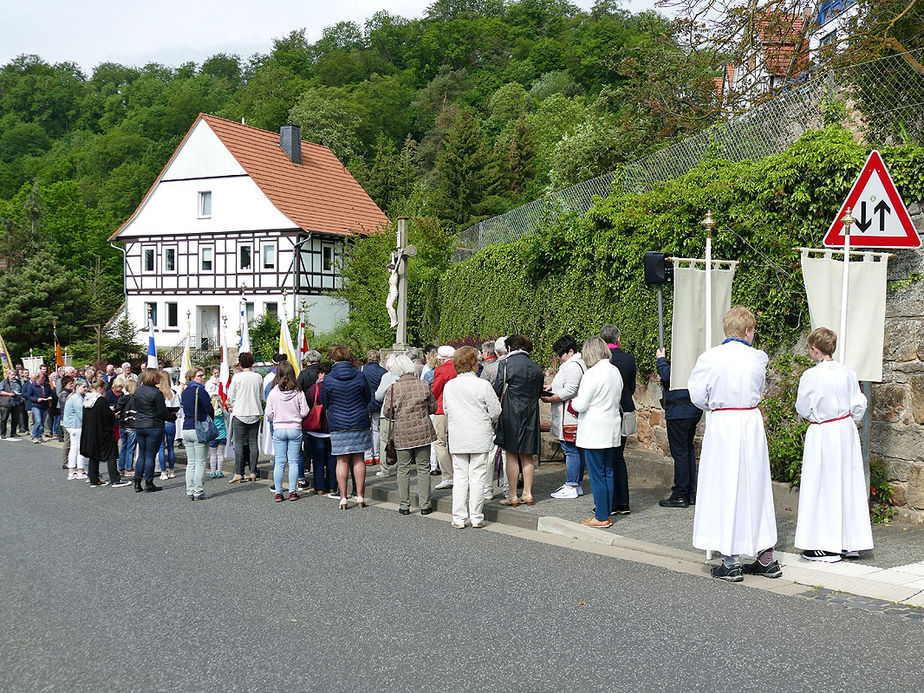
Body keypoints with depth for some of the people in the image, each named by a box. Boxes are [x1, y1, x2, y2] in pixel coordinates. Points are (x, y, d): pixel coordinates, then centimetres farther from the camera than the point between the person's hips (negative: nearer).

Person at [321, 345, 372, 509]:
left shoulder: (328, 380, -6)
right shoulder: (359, 376, -3)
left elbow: (324, 403, 5)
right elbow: (368, 399, 8)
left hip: (338, 425, -1)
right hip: (360, 423, 1)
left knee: (342, 461, 4)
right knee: (358, 459, 8)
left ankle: (343, 498, 5)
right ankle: (360, 496, 9)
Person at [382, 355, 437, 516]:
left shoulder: (393, 388, -8)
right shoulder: (424, 385, -4)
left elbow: (387, 412, -3)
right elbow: (433, 407, 6)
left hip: (402, 433, -1)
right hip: (423, 432, 1)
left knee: (403, 469, 9)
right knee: (423, 468, 8)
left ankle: (404, 505, 12)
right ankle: (425, 505, 10)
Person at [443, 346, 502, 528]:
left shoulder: (449, 386, 1)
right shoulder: (483, 385, -11)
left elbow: (446, 411, 10)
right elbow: (496, 412, -5)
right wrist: (488, 422, 16)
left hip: (457, 439, 3)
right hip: (480, 438, -3)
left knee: (460, 478, 8)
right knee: (477, 478, 4)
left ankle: (459, 518, 9)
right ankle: (477, 518, 8)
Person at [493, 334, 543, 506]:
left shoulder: (506, 363, -8)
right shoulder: (536, 367, 7)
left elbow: (497, 389, -9)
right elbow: (539, 393, 14)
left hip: (510, 414, -5)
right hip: (530, 414, 5)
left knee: (511, 455, 1)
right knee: (527, 455, 11)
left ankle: (513, 496, 3)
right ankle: (527, 494, 14)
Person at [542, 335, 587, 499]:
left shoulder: (573, 366, -15)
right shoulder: (574, 363, 19)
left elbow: (569, 390, -21)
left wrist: (550, 399, -14)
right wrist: (551, 386, 18)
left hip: (570, 417, -11)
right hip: (573, 416, 11)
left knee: (571, 450, -7)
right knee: (577, 450, 13)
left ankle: (571, 487, -4)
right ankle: (576, 484, 18)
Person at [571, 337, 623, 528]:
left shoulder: (592, 373, -17)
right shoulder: (615, 371, 7)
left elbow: (580, 405, -16)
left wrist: (573, 402, 4)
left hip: (594, 432, -8)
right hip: (612, 430, 8)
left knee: (597, 475, -2)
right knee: (608, 472, 13)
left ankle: (601, 517, 2)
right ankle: (607, 512, 19)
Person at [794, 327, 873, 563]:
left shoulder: (810, 376, -15)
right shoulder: (848, 372, 1)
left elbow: (802, 409, -7)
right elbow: (859, 404, 5)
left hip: (822, 434, -6)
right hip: (846, 432, 6)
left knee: (822, 487, 2)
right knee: (847, 484, 12)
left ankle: (826, 547, 5)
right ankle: (850, 543, 20)